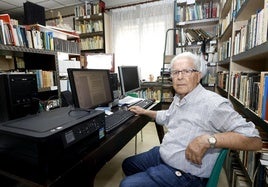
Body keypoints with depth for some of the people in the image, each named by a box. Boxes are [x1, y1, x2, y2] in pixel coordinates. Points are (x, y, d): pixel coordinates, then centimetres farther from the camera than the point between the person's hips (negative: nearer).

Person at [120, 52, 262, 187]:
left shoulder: (213, 103, -24)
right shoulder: (178, 98, 7)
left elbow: (255, 140, -26)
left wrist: (208, 139, -39)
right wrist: (144, 112, 26)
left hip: (184, 174, -8)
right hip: (161, 153, 9)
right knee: (127, 164, 20)